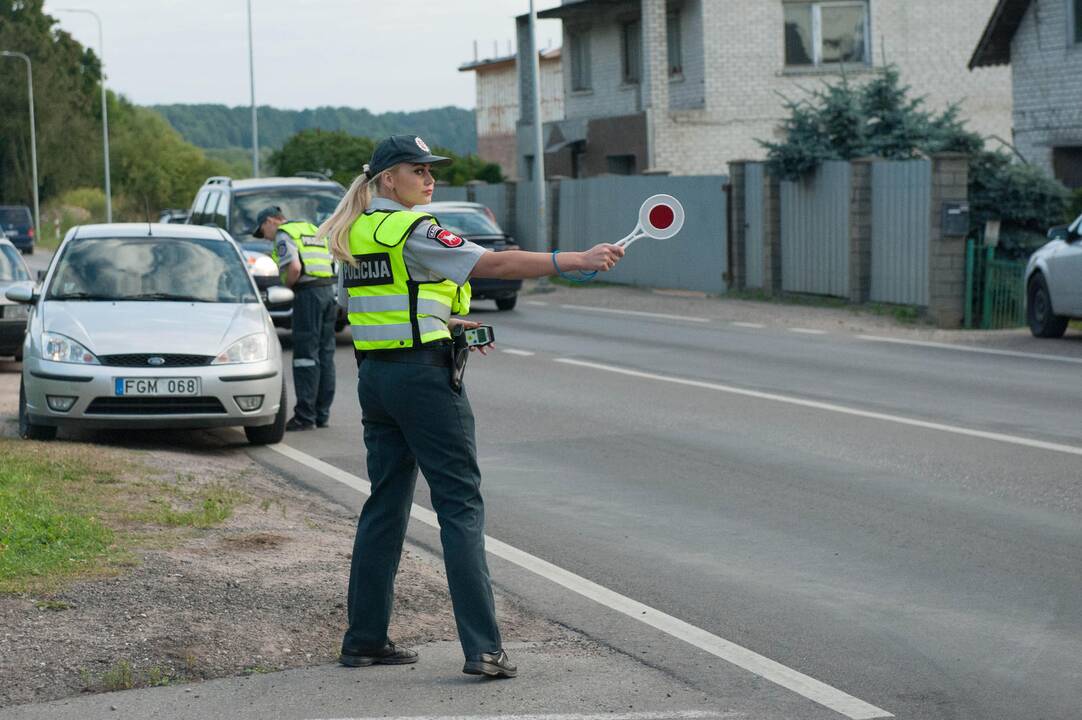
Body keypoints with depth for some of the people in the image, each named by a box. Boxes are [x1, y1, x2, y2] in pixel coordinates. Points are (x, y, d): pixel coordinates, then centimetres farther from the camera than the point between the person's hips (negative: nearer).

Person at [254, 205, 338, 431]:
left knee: (306, 354, -6)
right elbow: (334, 262, 19)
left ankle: (305, 416, -6)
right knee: (325, 355, 10)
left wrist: (287, 286, 0)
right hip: (330, 290, 8)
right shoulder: (311, 229, 23)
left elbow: (294, 267, -17)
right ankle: (322, 414, 13)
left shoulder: (284, 235, -2)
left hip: (309, 293, -8)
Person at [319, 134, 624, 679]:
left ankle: (364, 639, 17)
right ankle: (482, 648, -9)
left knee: (385, 503, 14)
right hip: (422, 373, -8)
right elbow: (495, 264, -20)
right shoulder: (412, 232, -13)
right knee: (460, 506, -5)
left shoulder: (354, 236, 12)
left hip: (373, 375, 8)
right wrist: (577, 260, -23)